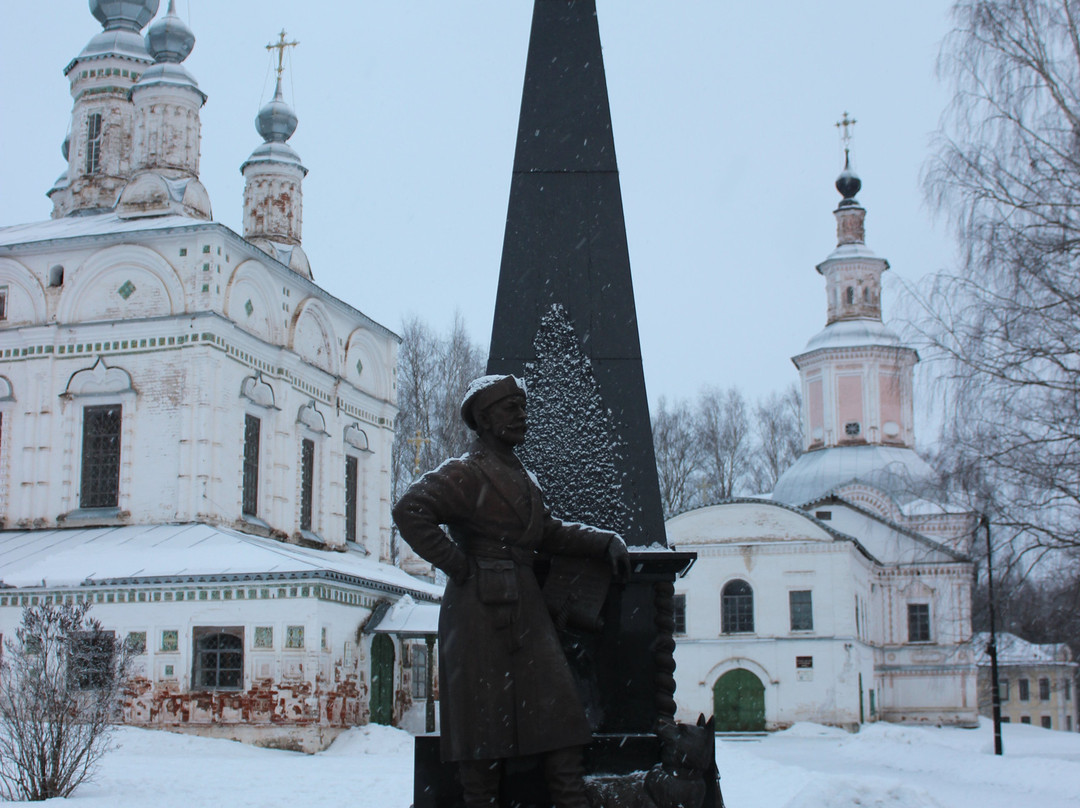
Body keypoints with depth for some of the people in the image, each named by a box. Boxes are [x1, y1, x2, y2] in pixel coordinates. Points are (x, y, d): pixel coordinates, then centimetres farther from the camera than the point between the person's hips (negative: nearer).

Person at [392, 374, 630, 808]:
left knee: (557, 708, 3)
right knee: (485, 722, -1)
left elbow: (548, 531, 26)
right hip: (482, 612, -8)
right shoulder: (467, 472, -9)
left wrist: (606, 542, 15)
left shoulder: (521, 477, 19)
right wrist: (456, 563, -17)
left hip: (526, 610, 8)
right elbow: (410, 510, -20)